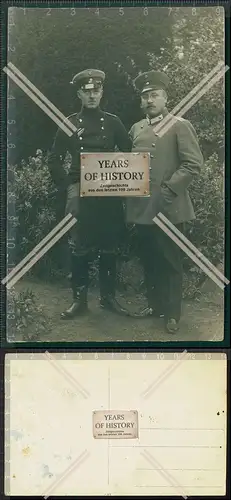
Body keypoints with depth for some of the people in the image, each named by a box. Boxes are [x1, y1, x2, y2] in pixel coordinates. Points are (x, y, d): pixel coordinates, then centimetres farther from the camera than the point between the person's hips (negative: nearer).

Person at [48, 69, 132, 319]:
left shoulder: (113, 122, 7)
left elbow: (129, 155, 11)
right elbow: (54, 159, 6)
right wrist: (67, 187, -4)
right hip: (80, 192, -1)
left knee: (109, 246, 7)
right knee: (79, 247, -2)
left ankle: (108, 296, 19)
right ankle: (79, 299, 9)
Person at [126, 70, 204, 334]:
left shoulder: (180, 126, -2)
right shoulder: (136, 129, 15)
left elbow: (193, 164, -10)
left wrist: (168, 189, -16)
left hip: (168, 208, -5)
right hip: (141, 207, 6)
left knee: (171, 261, 2)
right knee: (148, 260, 13)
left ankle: (172, 313, 13)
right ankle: (155, 304, 28)